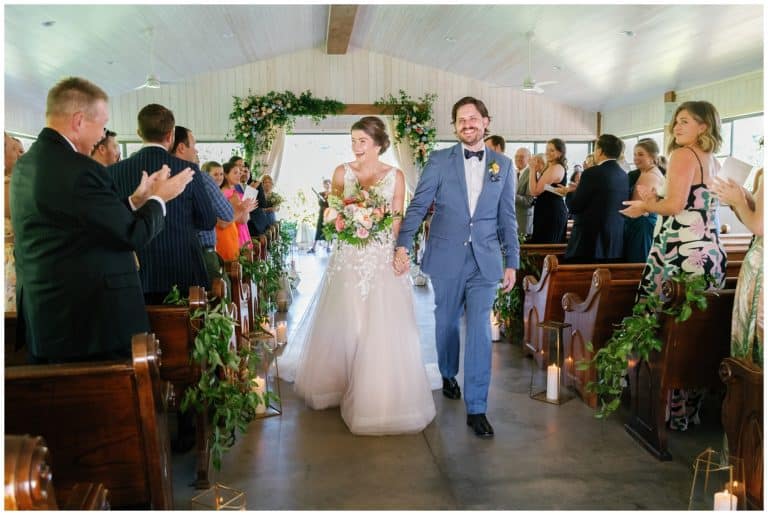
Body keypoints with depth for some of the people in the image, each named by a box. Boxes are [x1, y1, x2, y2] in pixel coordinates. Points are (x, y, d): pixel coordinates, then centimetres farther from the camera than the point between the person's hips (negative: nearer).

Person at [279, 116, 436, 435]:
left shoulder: (395, 176, 2)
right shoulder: (342, 172, 4)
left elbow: (397, 223, 5)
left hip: (382, 261, -1)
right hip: (347, 259, 1)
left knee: (381, 330, -2)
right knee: (342, 324, 7)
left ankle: (379, 395, 13)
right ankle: (337, 382, 29)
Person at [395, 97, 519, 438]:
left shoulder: (503, 165, 6)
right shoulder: (439, 161, 1)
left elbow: (507, 218, 8)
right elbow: (417, 206, -2)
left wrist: (512, 262, 5)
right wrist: (403, 245, -13)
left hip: (485, 262, 0)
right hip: (447, 259, 0)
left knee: (480, 331, -5)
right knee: (446, 323, 15)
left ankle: (476, 408, 4)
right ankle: (448, 375, 42)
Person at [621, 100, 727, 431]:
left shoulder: (683, 154, -7)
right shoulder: (714, 162, 19)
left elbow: (675, 205, -17)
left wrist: (644, 207, 1)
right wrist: (655, 200, 21)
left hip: (679, 253, -9)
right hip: (711, 253, 9)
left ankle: (671, 410, 6)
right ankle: (691, 409, 22)